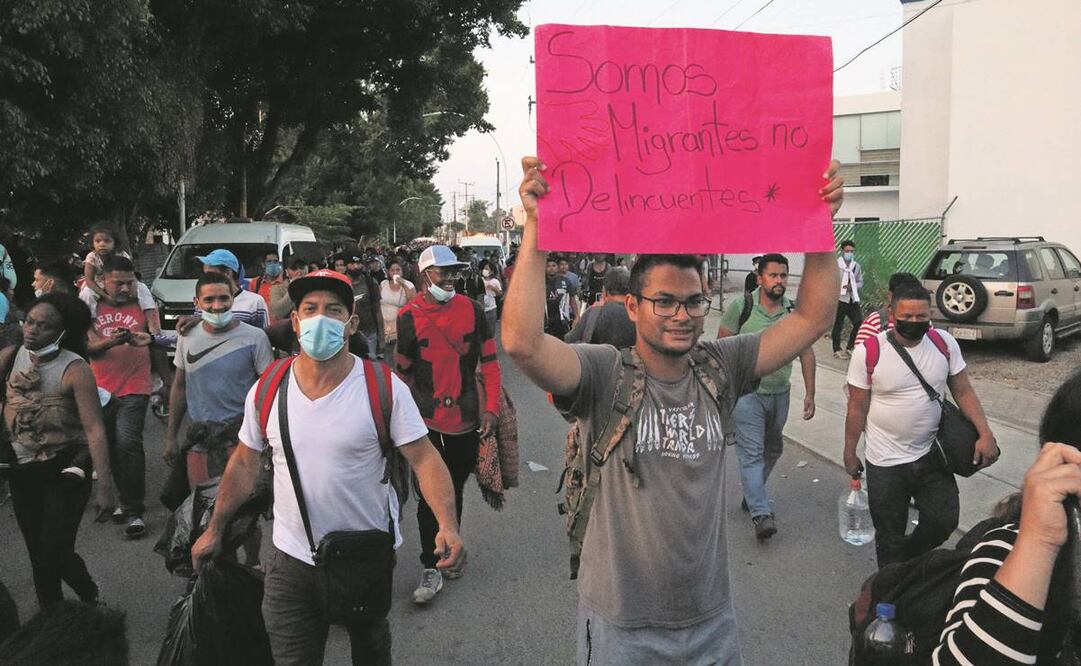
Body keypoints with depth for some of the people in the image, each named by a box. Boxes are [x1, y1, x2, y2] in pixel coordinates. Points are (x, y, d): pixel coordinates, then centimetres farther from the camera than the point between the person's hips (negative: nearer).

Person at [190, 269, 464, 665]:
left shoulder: (385, 388, -15)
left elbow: (424, 458, -16)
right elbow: (245, 463, 7)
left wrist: (447, 525, -29)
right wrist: (215, 530, 11)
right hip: (292, 559, 2)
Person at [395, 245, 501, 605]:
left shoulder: (471, 310, -2)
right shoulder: (408, 317, -5)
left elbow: (489, 361, 2)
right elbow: (403, 372, 3)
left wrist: (491, 407, -5)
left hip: (467, 419, 2)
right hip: (427, 422, -2)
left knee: (454, 491, 17)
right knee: (430, 495, 1)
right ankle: (431, 568, 14)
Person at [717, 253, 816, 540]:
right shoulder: (740, 306, -11)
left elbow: (806, 352, 5)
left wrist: (809, 393, 2)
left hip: (780, 393, 5)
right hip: (747, 393, -5)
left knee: (772, 449, 17)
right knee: (752, 452, -9)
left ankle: (752, 494, 37)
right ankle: (761, 514, -8)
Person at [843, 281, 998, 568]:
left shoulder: (944, 343, -5)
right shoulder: (868, 352, -15)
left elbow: (963, 392, 1)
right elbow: (857, 409, -7)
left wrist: (985, 434, -11)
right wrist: (850, 453, -1)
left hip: (932, 456, 3)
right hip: (885, 463, -3)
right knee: (890, 536, 10)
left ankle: (911, 557, 39)